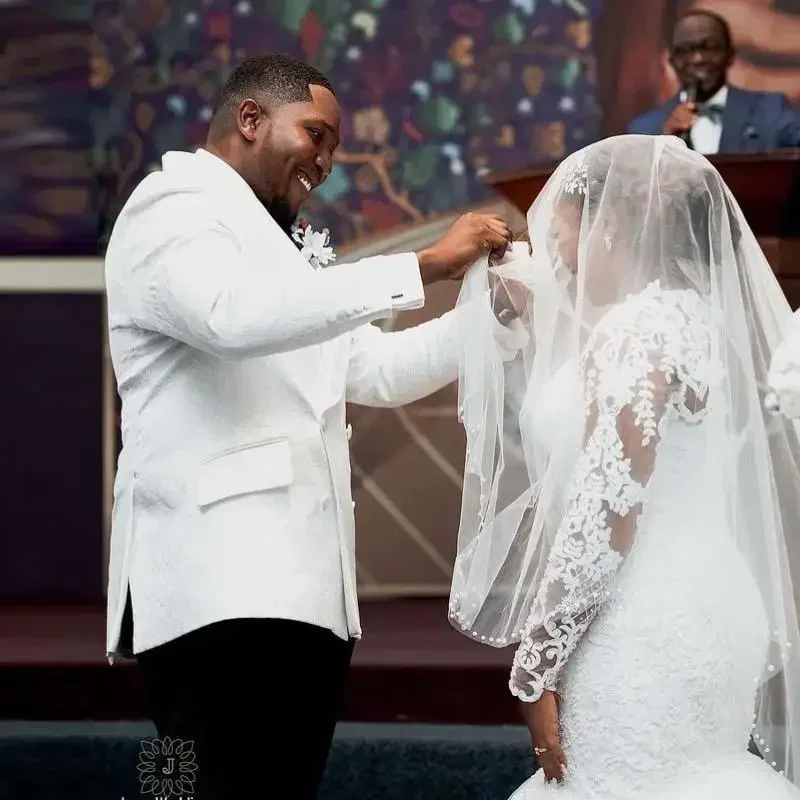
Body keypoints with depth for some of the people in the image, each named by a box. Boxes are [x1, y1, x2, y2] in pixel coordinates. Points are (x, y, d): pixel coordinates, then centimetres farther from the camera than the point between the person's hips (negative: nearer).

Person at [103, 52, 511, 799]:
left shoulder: (282, 241, 26)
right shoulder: (175, 209, -3)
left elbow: (375, 368, 25)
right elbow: (239, 316, -25)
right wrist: (424, 266, -24)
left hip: (298, 581, 9)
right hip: (219, 582, -9)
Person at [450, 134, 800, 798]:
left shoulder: (639, 327, -14)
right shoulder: (693, 315, 14)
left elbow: (608, 513, -20)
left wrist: (536, 664, -17)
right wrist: (534, 323, 17)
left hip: (646, 630, -10)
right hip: (700, 612, 10)